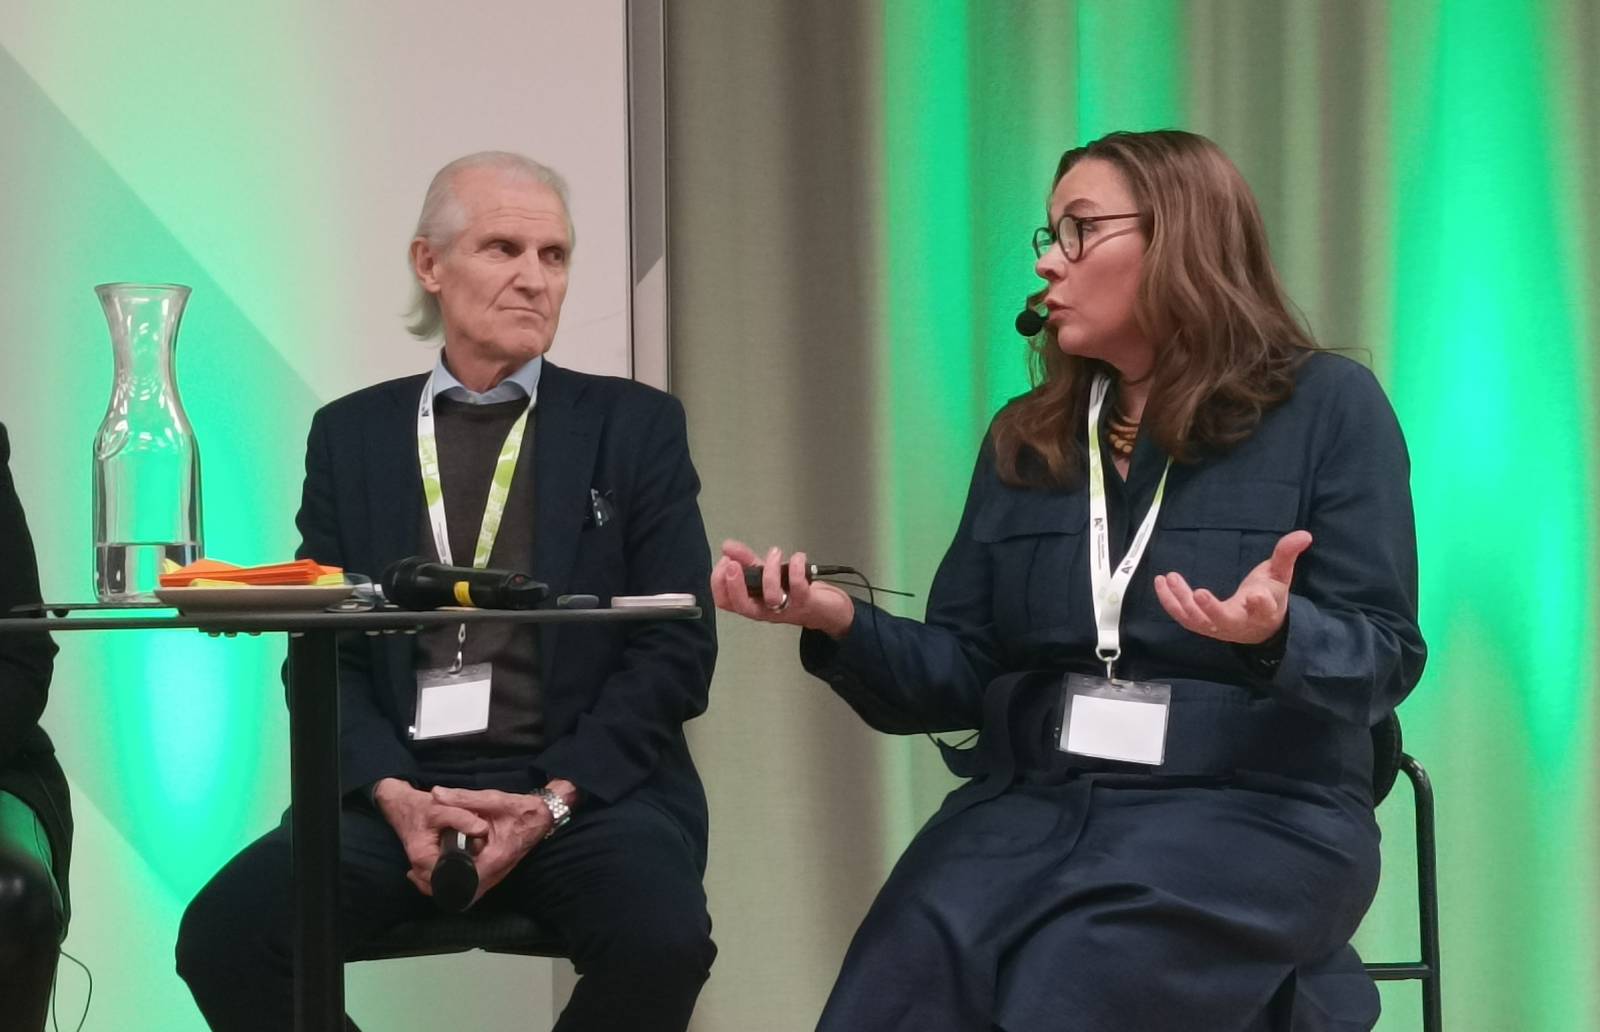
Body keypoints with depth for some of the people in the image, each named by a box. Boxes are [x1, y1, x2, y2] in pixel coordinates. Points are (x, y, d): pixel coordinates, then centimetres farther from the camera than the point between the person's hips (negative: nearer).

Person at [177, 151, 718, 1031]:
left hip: (587, 787, -1)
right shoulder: (351, 433, 13)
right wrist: (393, 794, -12)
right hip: (400, 787, 1)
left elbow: (676, 648, 2)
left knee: (660, 942, -32)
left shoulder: (634, 424, 8)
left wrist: (552, 800, -11)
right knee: (224, 935, -25)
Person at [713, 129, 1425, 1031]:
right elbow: (964, 673, 11)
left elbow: (1385, 656, -5)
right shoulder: (1025, 440, 16)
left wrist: (1276, 634, -26)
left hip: (1252, 812, -4)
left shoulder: (1328, 407, 2)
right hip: (1032, 804, 4)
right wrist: (840, 622, -8)